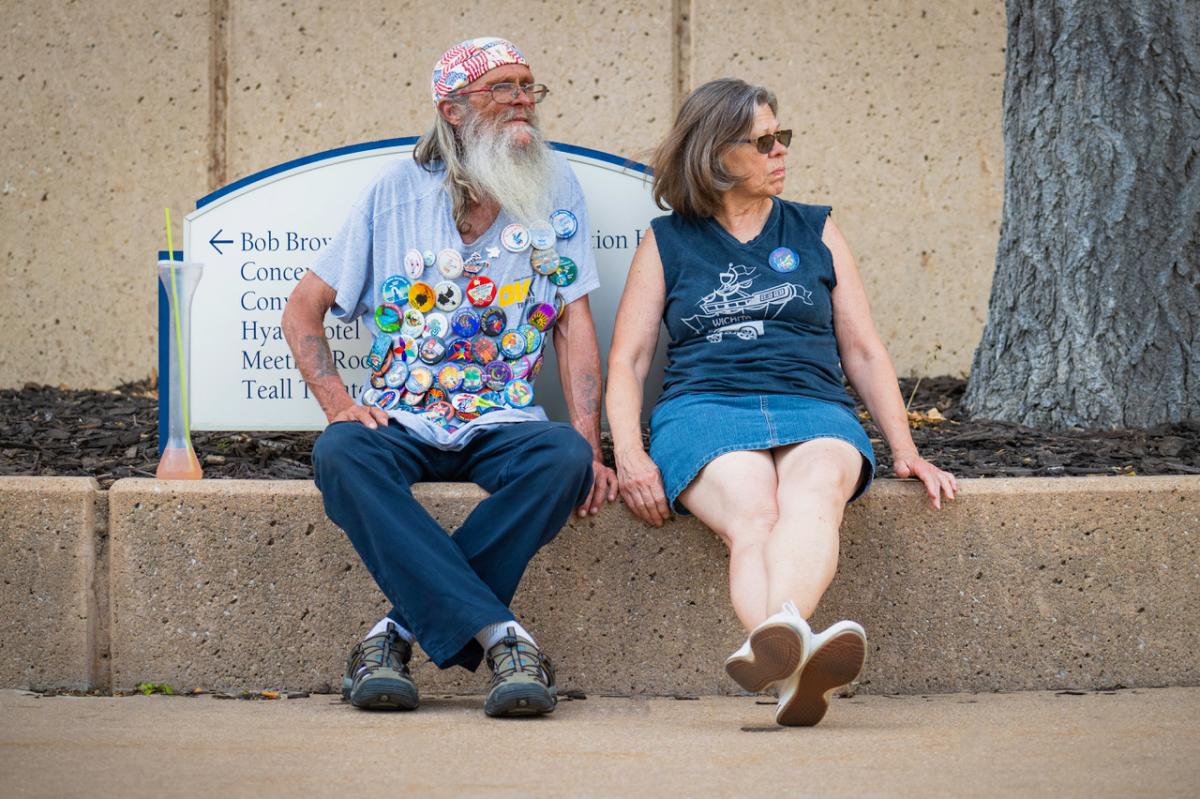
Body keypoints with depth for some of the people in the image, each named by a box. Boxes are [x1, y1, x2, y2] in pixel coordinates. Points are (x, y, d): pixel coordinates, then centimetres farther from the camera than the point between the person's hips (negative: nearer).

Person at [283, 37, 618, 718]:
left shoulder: (555, 186, 8)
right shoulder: (399, 191, 6)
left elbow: (574, 322, 4)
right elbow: (304, 308, 9)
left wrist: (591, 448, -9)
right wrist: (338, 402, -8)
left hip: (503, 425, 0)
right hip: (401, 424, 0)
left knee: (566, 456, -33)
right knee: (341, 453, -34)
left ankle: (401, 633, -30)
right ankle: (501, 636, -41)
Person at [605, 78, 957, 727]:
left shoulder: (815, 232, 22)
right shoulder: (667, 243, 17)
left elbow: (863, 351, 23)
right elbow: (626, 359, 12)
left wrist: (905, 451, 11)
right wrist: (629, 456, -5)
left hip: (813, 410, 1)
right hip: (704, 407, -1)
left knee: (813, 492, -38)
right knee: (750, 515, -37)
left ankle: (780, 630, -67)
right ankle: (796, 671, -65)